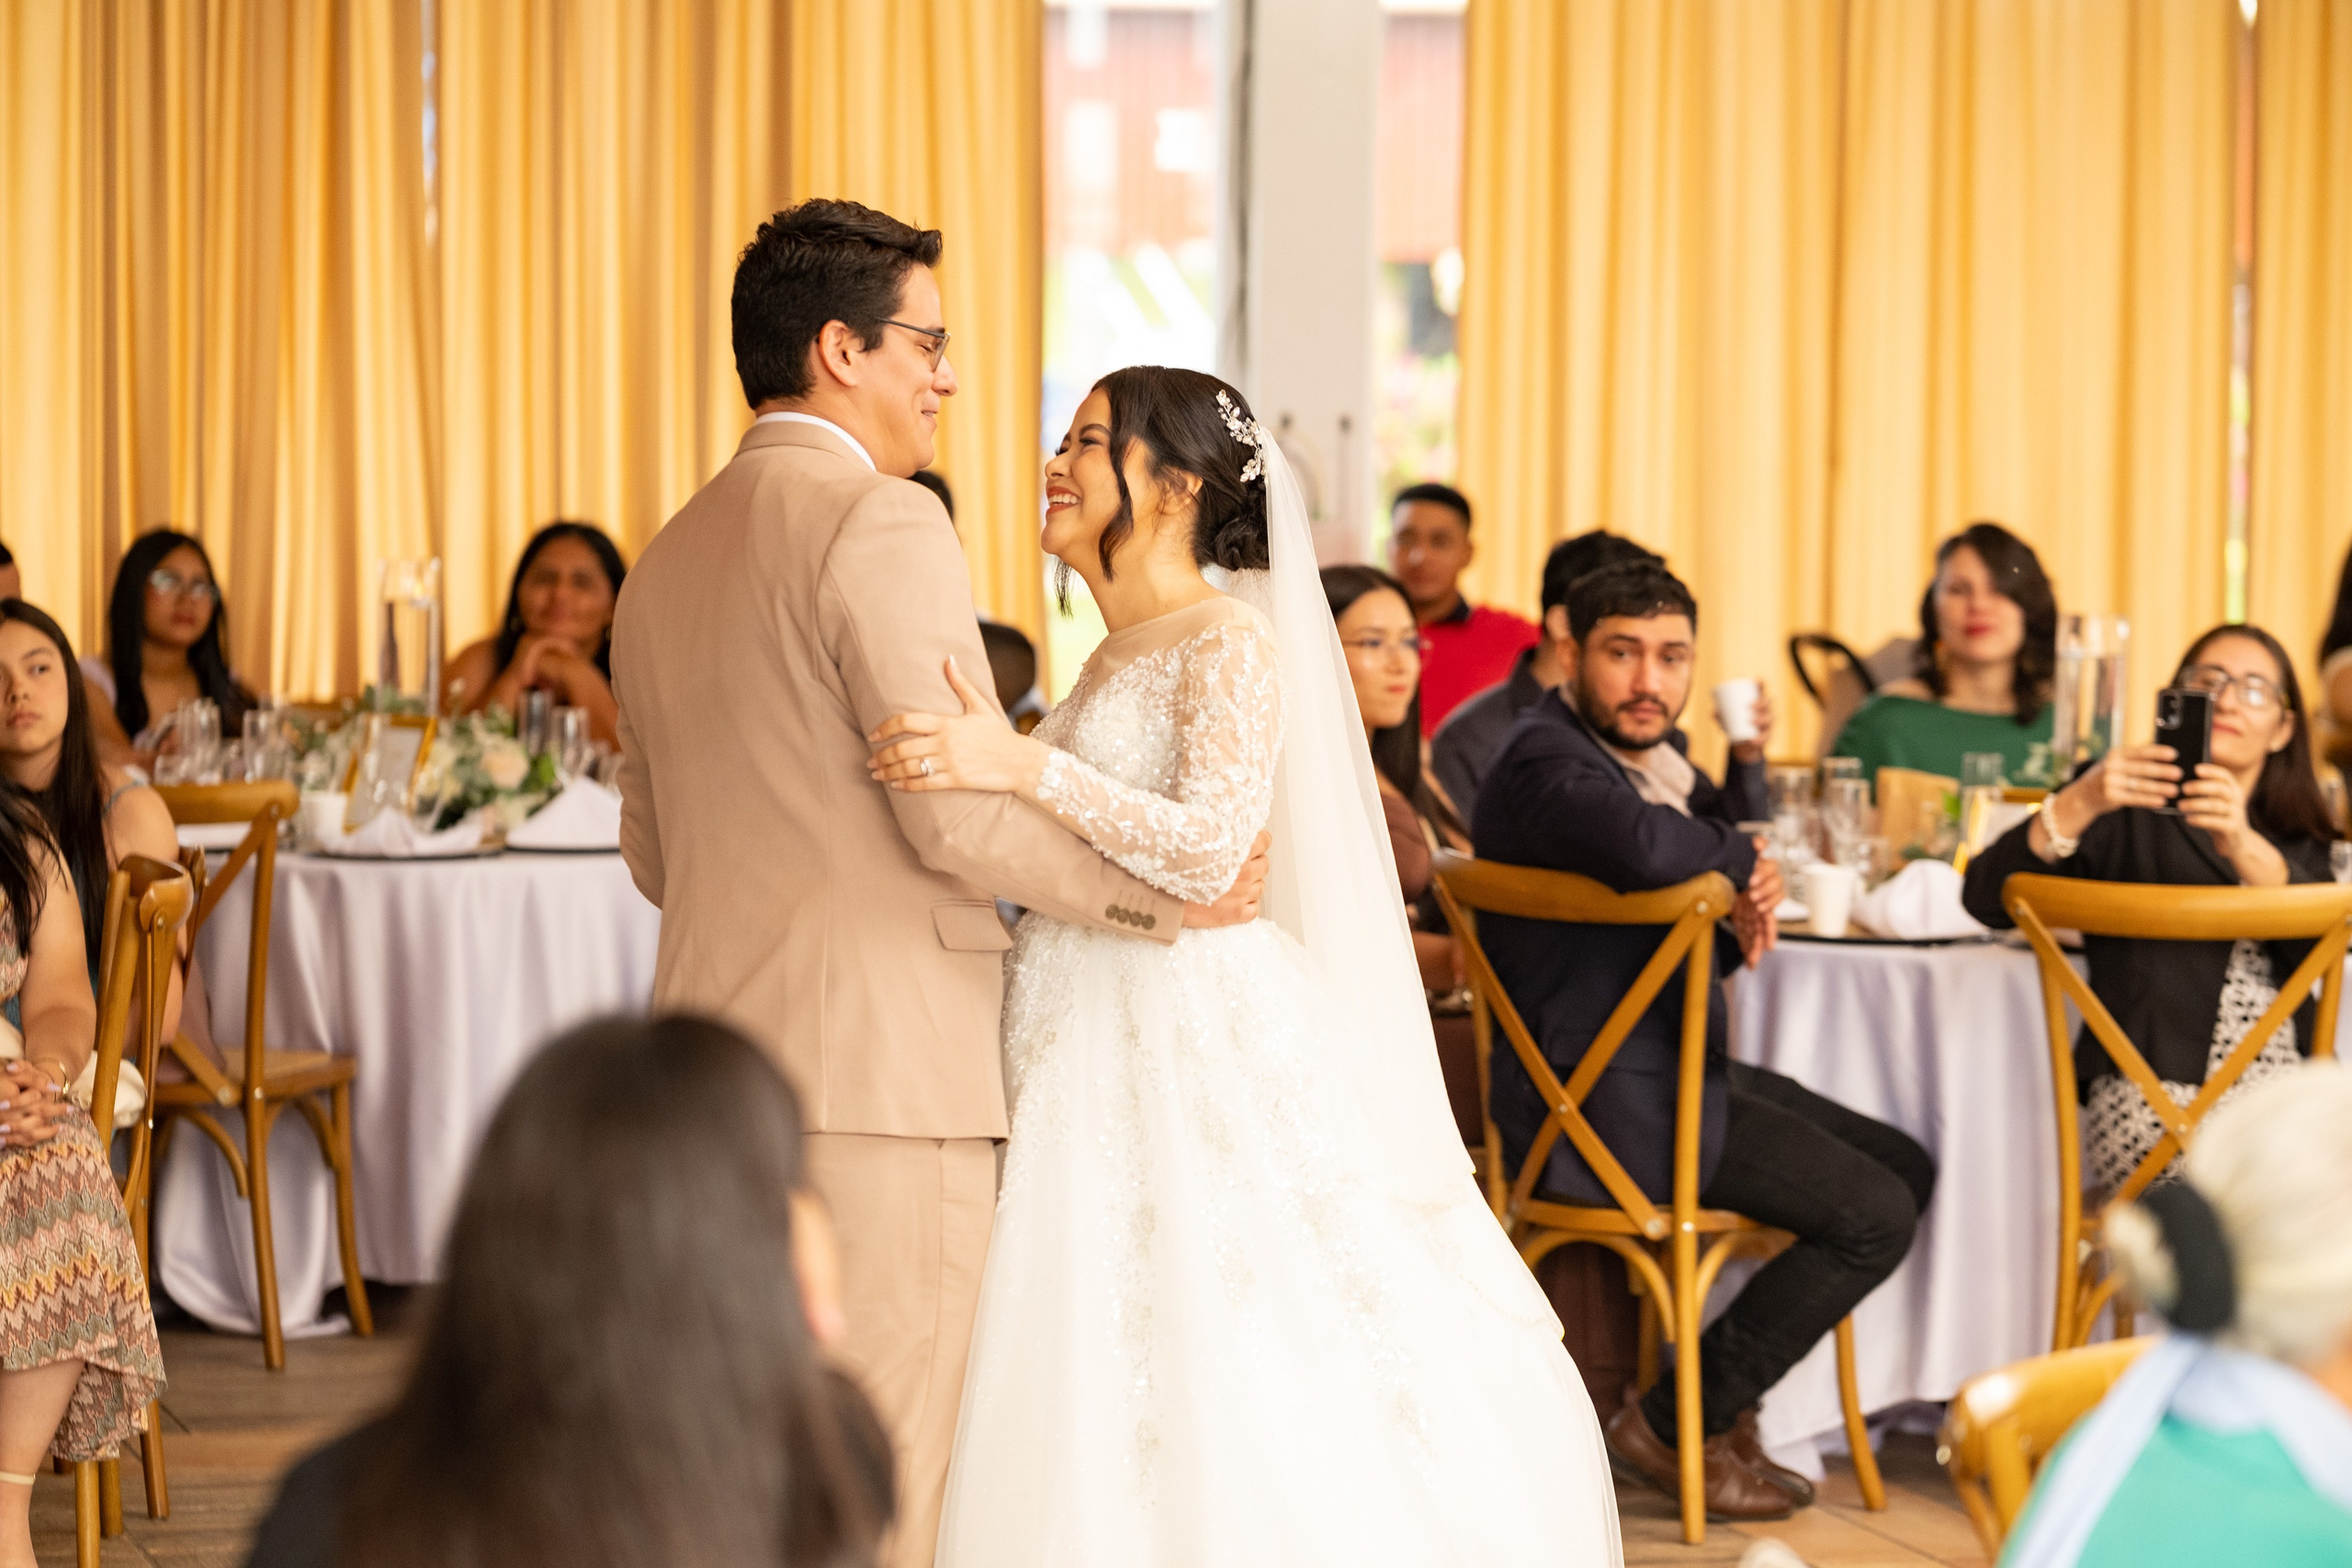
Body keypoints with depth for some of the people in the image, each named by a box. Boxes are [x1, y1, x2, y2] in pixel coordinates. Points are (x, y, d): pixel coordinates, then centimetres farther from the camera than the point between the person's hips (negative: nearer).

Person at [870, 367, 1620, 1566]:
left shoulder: (1230, 643, -9)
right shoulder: (1114, 656, 17)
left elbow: (1207, 847, -24)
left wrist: (1023, 768, -31)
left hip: (1195, 1053, -8)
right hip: (1092, 1061, 8)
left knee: (1222, 1401, -7)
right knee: (1089, 1425, 7)